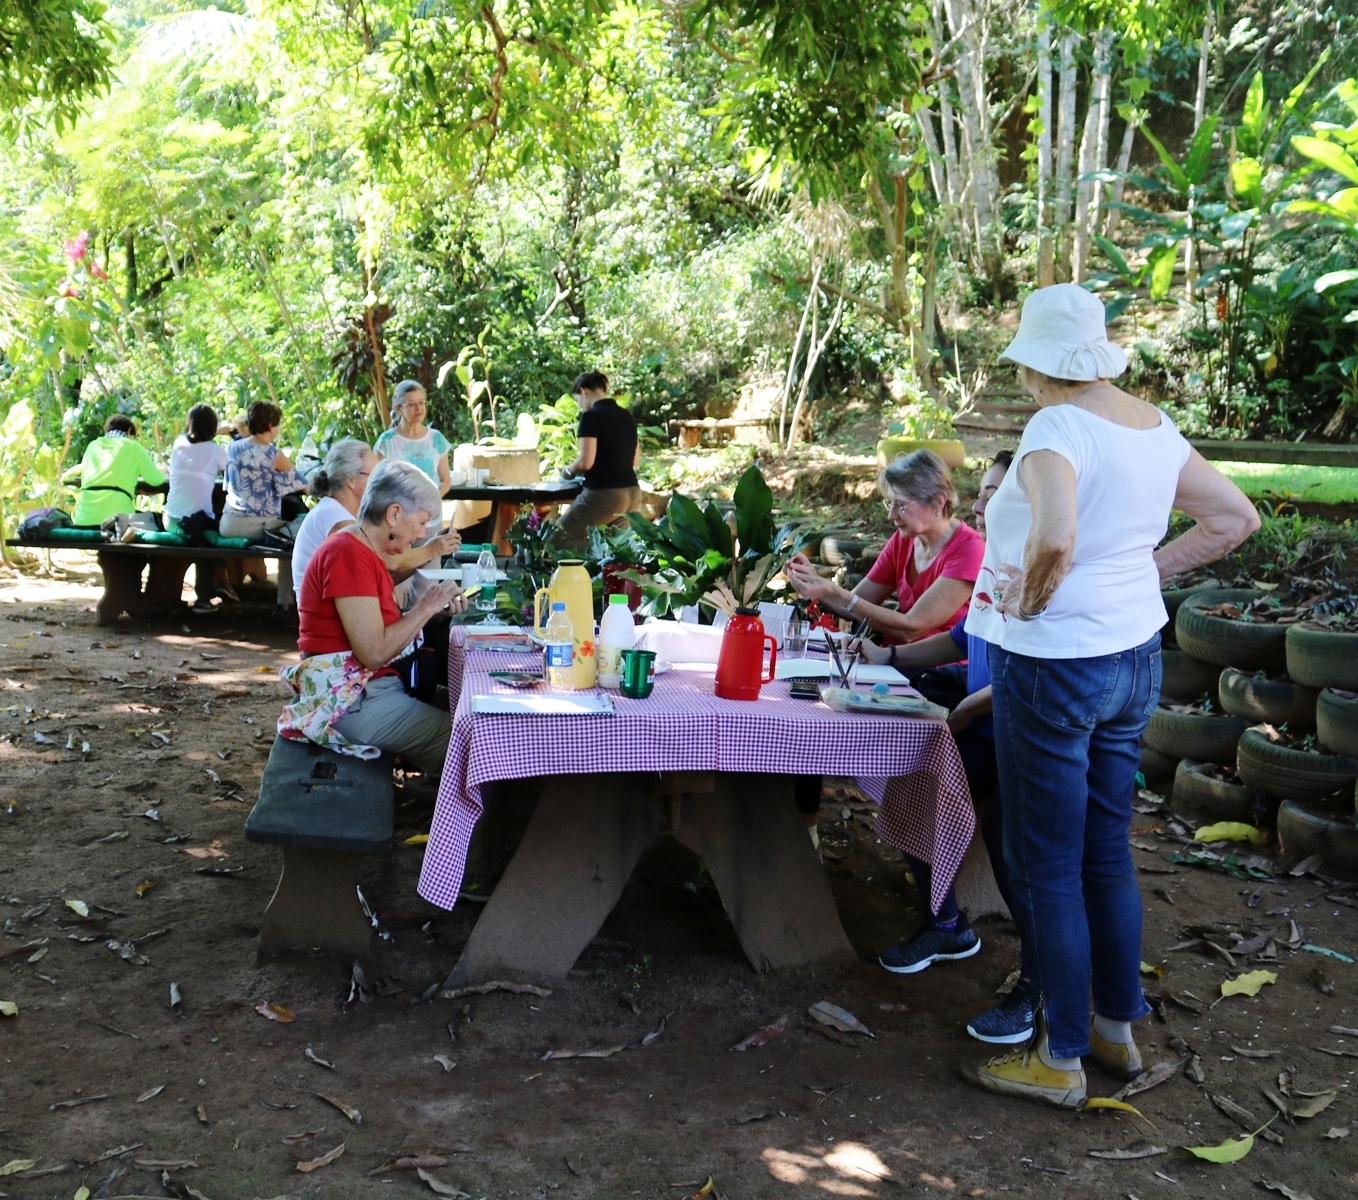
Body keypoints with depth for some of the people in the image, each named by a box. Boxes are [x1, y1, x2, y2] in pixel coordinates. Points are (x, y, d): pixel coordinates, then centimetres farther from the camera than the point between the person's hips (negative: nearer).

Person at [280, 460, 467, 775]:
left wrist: (433, 604, 0)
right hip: (351, 701, -10)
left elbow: (388, 629, 9)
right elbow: (374, 652, -22)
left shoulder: (367, 553, 16)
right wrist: (425, 608, -12)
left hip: (373, 687, 10)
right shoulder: (348, 554, -16)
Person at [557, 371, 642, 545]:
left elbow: (586, 462, -16)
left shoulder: (592, 416, -10)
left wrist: (568, 471, 3)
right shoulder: (627, 416, 13)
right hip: (632, 494, 8)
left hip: (605, 494, -8)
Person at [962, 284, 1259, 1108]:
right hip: (1135, 660, 8)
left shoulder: (1057, 429, -19)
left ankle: (1060, 1060, 16)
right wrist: (1147, 570, 9)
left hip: (1053, 667, -8)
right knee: (1108, 857, 20)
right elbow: (1236, 519, 13)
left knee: (1047, 870, 4)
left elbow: (1055, 538, -36)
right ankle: (1119, 1031, 33)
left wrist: (1029, 601, -18)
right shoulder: (1154, 427, 6)